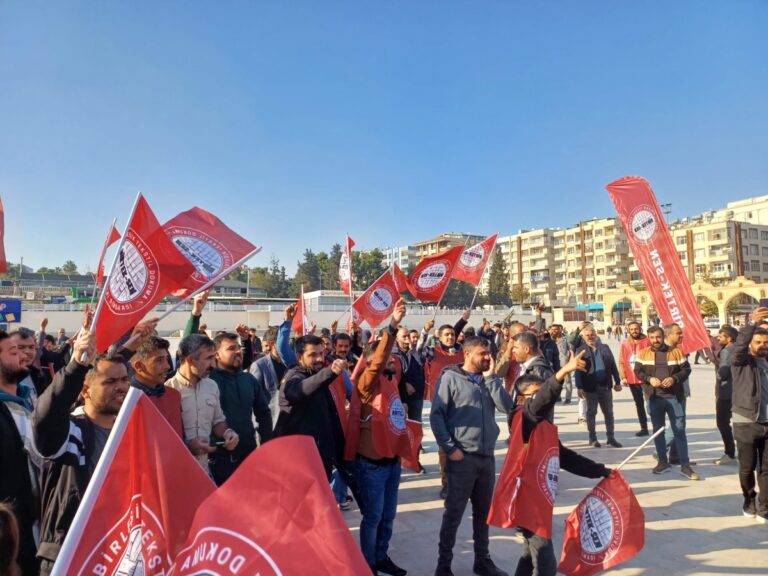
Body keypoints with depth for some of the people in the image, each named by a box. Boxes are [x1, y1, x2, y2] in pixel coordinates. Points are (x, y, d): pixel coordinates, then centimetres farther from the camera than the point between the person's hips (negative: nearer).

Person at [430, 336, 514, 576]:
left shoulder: (489, 379, 11)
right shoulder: (450, 378, -7)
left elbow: (506, 407, -3)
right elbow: (436, 415, -10)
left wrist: (491, 377, -6)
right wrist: (450, 448, -15)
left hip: (487, 456, 6)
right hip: (462, 457, -5)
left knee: (484, 511, 17)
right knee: (453, 513, 4)